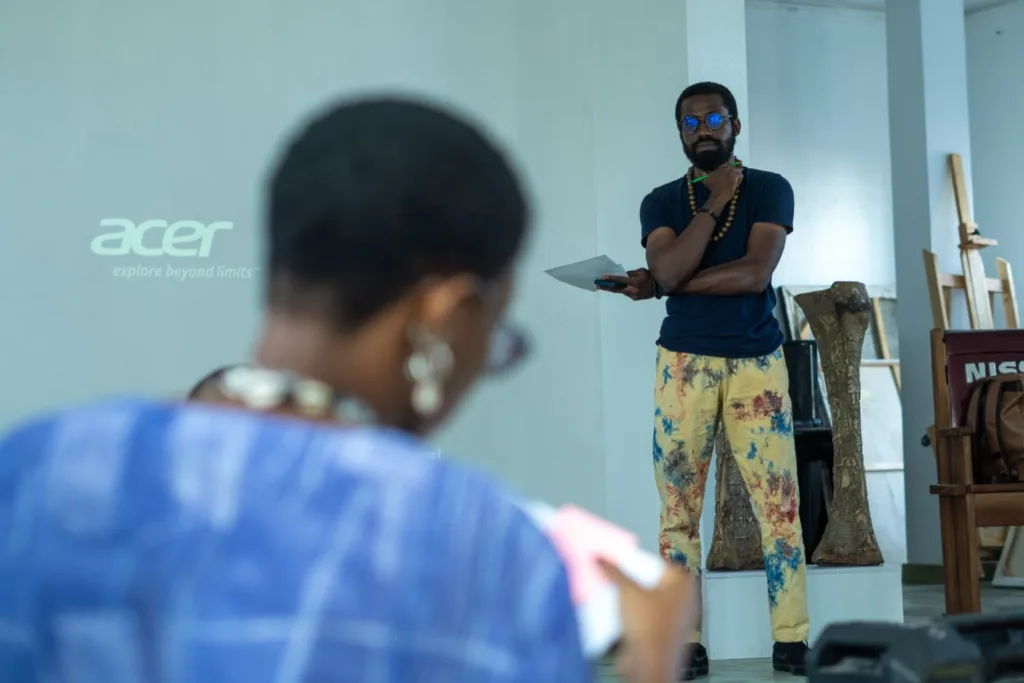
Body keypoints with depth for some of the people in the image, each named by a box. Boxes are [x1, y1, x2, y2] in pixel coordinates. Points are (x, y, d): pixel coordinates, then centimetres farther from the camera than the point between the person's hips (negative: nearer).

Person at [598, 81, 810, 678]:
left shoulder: (770, 189, 2)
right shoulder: (661, 202, 7)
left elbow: (754, 274, -13)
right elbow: (669, 270, -13)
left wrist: (660, 286, -9)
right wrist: (715, 203, -11)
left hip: (757, 363, -1)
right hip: (684, 364, 1)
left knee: (780, 500, -3)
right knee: (679, 505, 0)